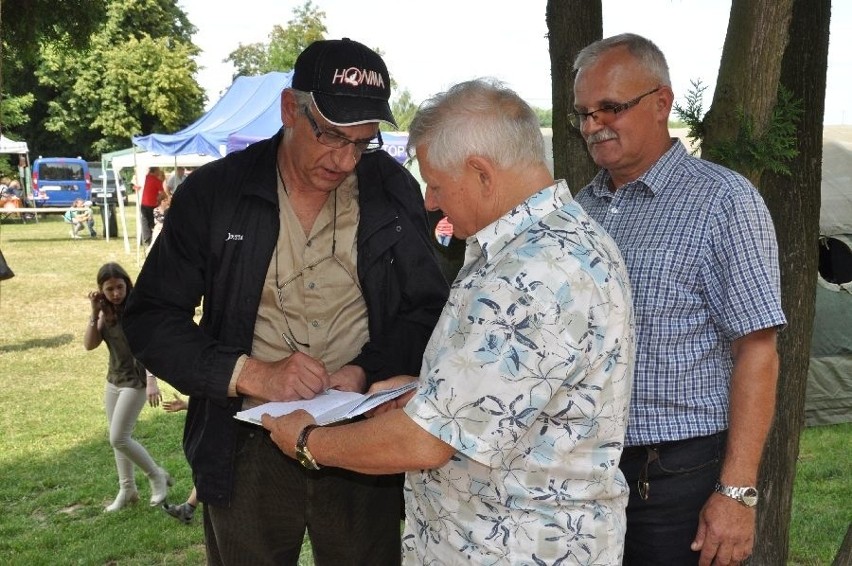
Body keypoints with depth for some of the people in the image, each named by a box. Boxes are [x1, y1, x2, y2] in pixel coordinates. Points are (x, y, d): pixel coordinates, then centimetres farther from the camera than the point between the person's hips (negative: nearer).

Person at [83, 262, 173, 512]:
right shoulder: (106, 312, 2)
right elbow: (89, 344, -2)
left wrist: (151, 379, -37)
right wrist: (95, 313, -12)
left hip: (135, 381, -7)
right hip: (113, 379, 7)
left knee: (119, 438, -9)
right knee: (118, 438, 14)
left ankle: (157, 476, 10)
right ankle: (127, 489, 27)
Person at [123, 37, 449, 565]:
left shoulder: (393, 189, 0)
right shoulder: (214, 193, -4)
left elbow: (428, 308, 3)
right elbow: (151, 318, -4)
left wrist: (366, 373, -16)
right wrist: (251, 374, -19)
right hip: (247, 450, 0)